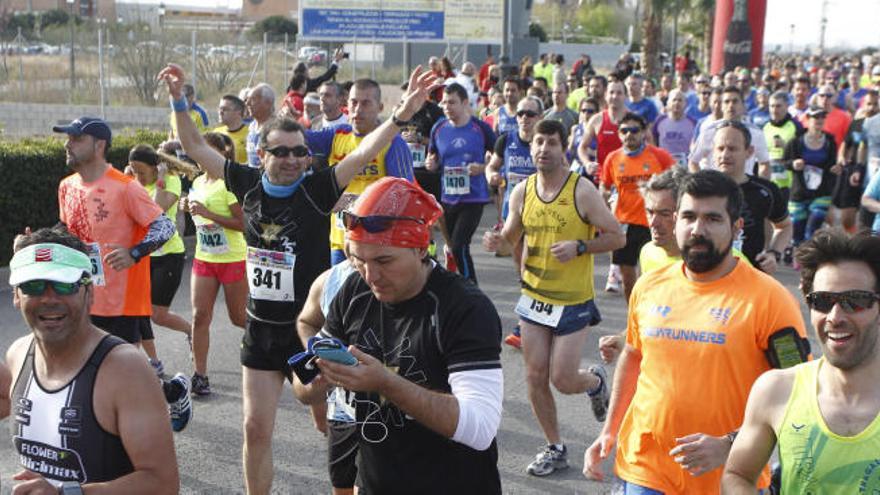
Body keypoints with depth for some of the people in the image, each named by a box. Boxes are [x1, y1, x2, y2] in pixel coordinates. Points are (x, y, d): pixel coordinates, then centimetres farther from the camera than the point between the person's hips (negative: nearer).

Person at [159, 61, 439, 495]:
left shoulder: (317, 189, -12)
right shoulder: (248, 184, -1)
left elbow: (363, 153, -25)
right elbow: (195, 147, 9)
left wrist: (401, 114, -38)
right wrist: (178, 99, 2)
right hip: (261, 329, 4)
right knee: (256, 429, 9)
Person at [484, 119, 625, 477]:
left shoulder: (582, 190, -13)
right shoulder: (522, 192, 1)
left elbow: (617, 237, -10)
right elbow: (512, 236, 14)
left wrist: (579, 247, -24)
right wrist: (497, 241, -9)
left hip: (574, 300, -4)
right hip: (533, 297, 5)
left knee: (562, 380, -5)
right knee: (535, 377, 6)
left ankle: (596, 381, 32)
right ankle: (555, 449, 23)